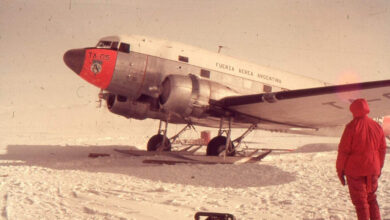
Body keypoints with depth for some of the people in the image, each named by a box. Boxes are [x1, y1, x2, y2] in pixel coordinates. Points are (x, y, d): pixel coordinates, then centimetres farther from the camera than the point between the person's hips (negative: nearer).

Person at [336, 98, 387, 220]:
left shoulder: (352, 127, -14)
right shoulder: (377, 126, 3)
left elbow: (343, 150, -13)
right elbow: (382, 149, 10)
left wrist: (340, 170, -4)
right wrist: (379, 168, 21)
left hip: (355, 170, -5)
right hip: (372, 169, 5)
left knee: (360, 201, 3)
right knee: (371, 198, 19)